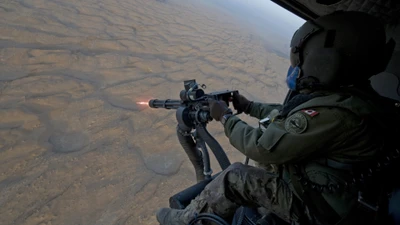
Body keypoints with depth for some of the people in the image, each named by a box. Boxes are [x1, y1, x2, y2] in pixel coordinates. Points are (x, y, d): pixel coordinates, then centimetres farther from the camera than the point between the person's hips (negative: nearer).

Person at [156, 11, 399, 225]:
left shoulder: (334, 112, -34)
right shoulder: (347, 96, -2)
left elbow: (263, 147, -28)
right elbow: (288, 114, 12)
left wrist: (226, 117, -13)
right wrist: (248, 106, 15)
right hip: (330, 196, 9)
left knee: (235, 176, -8)